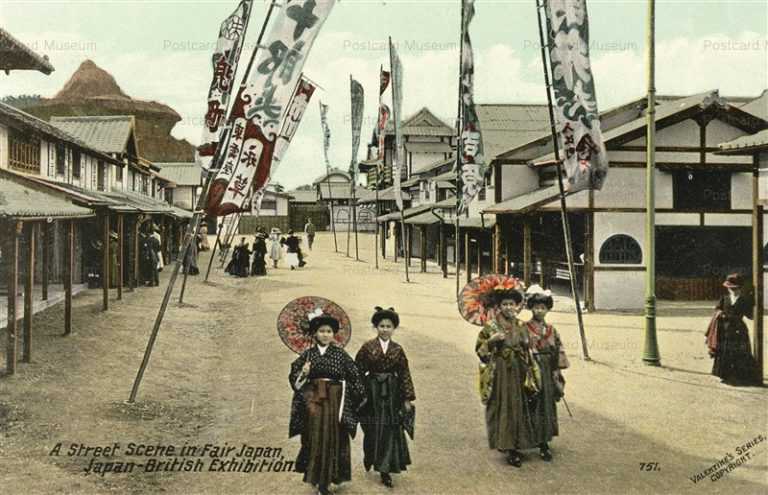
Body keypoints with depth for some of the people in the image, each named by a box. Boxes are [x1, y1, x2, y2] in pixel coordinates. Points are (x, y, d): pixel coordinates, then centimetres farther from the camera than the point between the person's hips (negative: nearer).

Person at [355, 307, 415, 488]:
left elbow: (405, 374, 2)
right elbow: (358, 371, -3)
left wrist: (407, 399, -2)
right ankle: (371, 459, 35)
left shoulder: (398, 350, 2)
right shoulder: (367, 347, -3)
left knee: (390, 430, 0)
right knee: (373, 430, 9)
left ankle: (385, 470, 6)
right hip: (372, 393, -1)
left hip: (392, 394, 1)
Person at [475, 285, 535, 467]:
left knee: (517, 407, 6)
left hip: (517, 373, 4)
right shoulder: (490, 326, -6)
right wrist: (492, 340, -20)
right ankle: (507, 445, 7)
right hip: (498, 373, -3)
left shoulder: (521, 326, 5)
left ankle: (514, 446, 18)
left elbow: (527, 351, 14)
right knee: (501, 408, -1)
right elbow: (480, 349, -5)